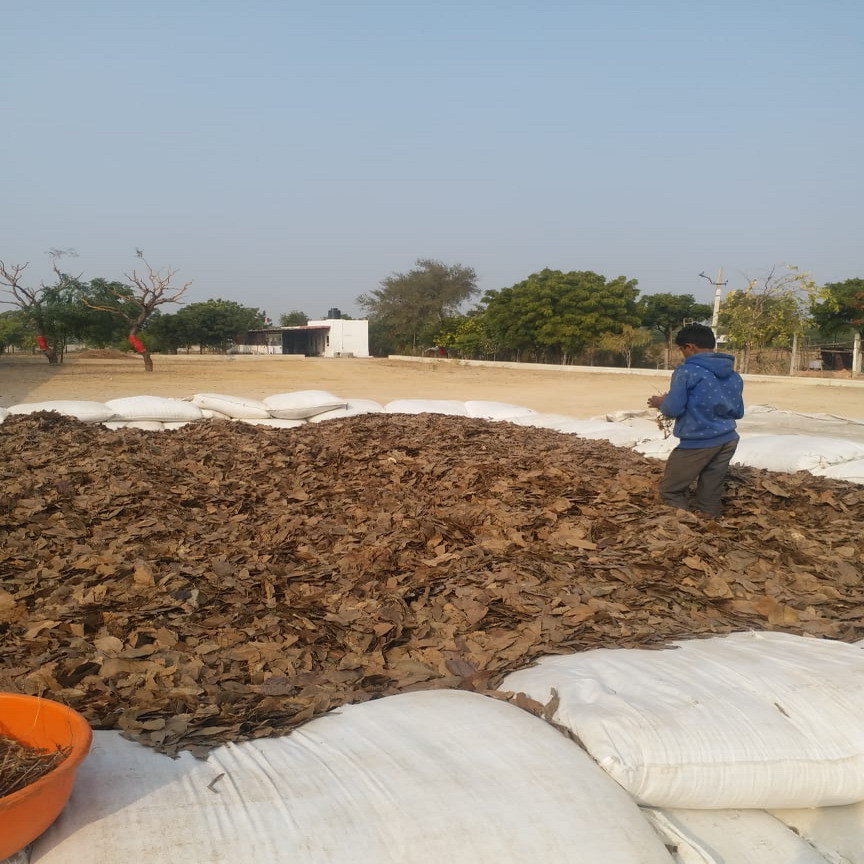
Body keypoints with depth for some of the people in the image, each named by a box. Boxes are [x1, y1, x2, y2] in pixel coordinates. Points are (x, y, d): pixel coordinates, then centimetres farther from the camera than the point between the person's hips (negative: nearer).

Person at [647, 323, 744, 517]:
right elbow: (738, 412, 16)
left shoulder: (687, 371, -12)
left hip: (698, 443, -7)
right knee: (709, 499, 13)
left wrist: (661, 403, 7)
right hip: (728, 441, 7)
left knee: (670, 491, 3)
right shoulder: (733, 375, 10)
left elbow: (674, 409, -14)